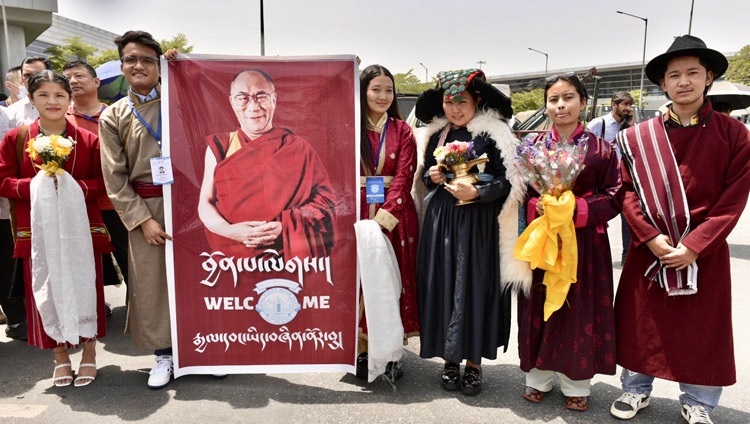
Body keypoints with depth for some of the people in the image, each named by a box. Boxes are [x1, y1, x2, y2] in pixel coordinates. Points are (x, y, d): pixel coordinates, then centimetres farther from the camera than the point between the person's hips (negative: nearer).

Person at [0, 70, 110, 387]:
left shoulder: (89, 140, 1)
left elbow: (103, 182, 1)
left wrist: (75, 187, -17)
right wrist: (35, 185, -15)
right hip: (38, 230, 1)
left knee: (84, 289, 5)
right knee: (46, 292, 7)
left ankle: (89, 354, 22)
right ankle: (60, 356, 24)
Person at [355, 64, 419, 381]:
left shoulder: (402, 130, 7)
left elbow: (403, 178, -3)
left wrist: (384, 217, -16)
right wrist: (361, 219, -13)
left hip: (394, 218, 1)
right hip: (356, 216, 0)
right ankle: (361, 351, 16)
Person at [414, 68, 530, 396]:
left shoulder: (493, 134, -6)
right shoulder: (436, 134, 8)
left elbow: (507, 182, -9)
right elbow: (425, 177, 17)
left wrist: (476, 192, -23)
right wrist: (431, 177, -4)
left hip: (479, 223, -4)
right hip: (440, 221, 4)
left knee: (475, 287, 0)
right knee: (442, 286, 5)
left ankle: (473, 362, 15)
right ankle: (449, 358, 20)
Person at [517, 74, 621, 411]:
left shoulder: (601, 149, -2)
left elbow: (614, 197, -3)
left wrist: (576, 209, -17)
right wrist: (536, 207, -15)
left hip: (584, 243, -1)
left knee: (580, 311, 6)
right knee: (540, 308, 8)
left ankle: (577, 384, 24)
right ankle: (538, 378, 26)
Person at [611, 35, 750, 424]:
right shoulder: (638, 137, 0)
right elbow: (627, 192, -2)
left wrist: (694, 246, -15)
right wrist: (650, 236, -14)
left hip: (705, 252, -1)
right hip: (648, 249, 1)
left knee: (703, 330, 10)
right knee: (640, 323, 10)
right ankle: (636, 390, 30)